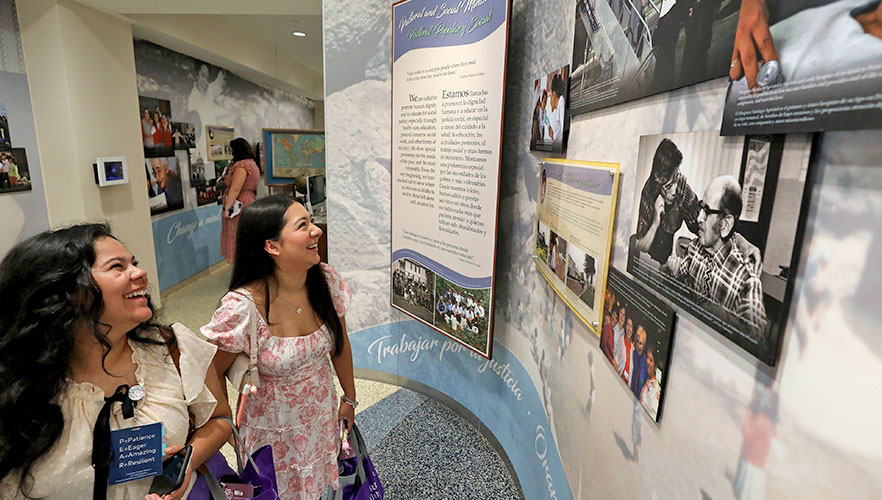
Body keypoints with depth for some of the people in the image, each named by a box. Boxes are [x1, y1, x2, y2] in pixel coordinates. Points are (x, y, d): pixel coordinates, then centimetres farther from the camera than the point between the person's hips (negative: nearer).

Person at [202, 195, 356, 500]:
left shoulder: (327, 282, -16)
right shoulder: (242, 308, -29)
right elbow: (212, 376, -13)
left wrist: (349, 398, 8)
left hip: (323, 416, 4)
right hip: (274, 432, -3)